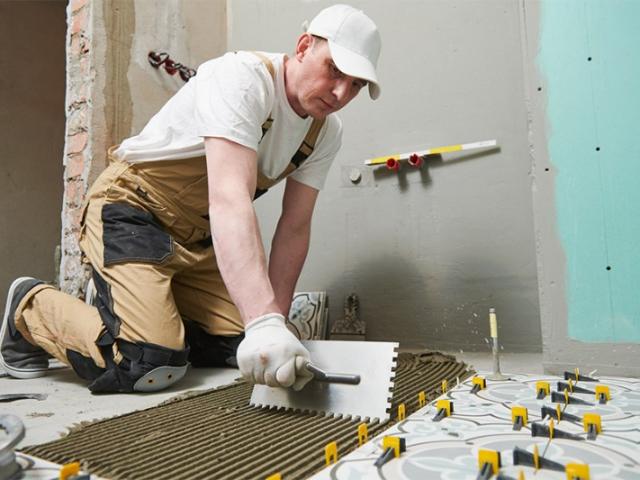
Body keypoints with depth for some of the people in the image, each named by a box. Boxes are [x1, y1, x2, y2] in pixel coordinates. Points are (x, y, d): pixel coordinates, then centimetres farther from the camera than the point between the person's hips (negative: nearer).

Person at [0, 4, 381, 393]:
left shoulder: (326, 132, -2)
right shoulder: (244, 78, -24)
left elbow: (295, 227, -3)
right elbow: (230, 199, -38)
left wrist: (275, 322, -9)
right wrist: (265, 321, -47)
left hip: (199, 236, 7)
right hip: (133, 210, -7)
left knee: (243, 350, -2)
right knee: (153, 367, -20)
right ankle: (31, 307, 7)